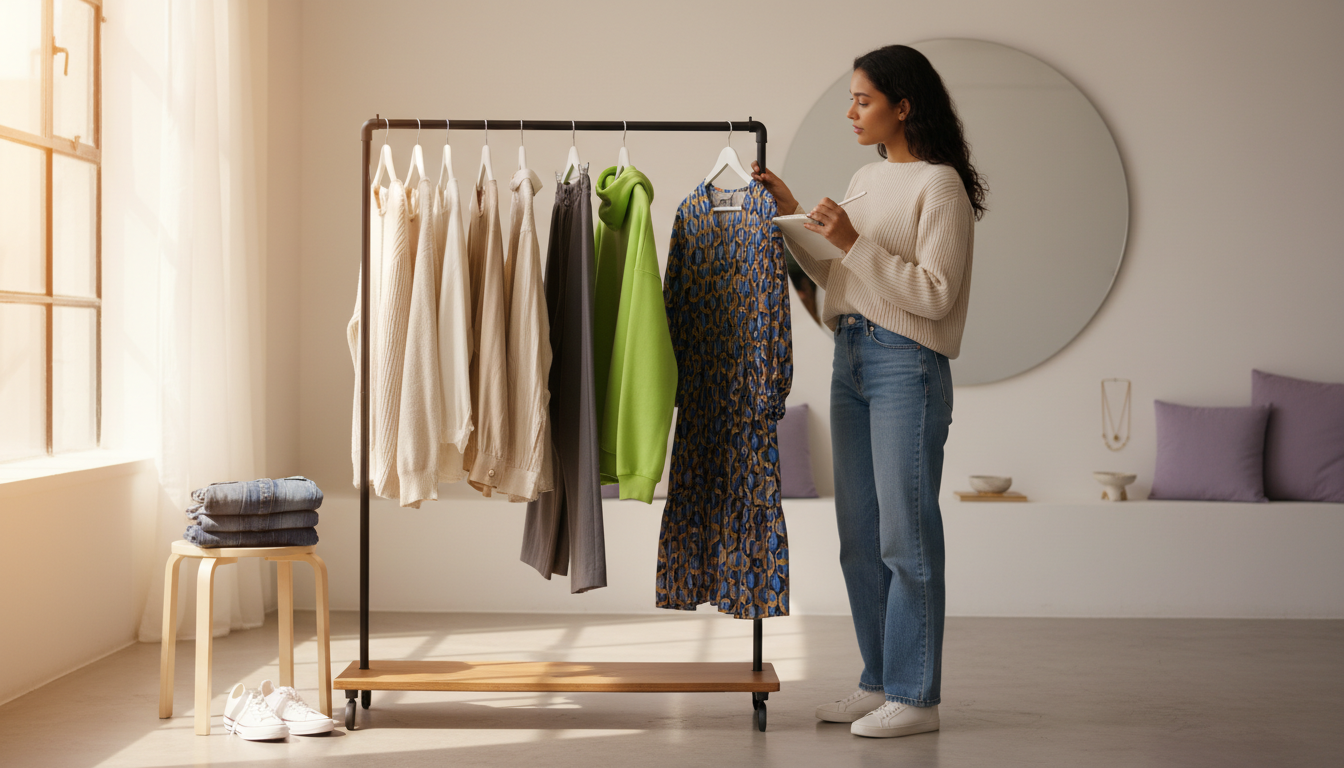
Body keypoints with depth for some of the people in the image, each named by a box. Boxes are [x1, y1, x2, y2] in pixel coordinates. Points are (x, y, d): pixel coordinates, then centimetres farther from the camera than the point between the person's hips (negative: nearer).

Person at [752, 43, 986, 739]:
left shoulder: (939, 186, -9)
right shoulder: (866, 179, 15)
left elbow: (936, 295, -17)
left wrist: (855, 242, -19)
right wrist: (793, 216, 13)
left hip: (907, 366, -8)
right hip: (850, 359, 9)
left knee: (905, 535, -4)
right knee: (859, 536, 11)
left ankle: (917, 696, 5)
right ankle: (879, 683, 22)